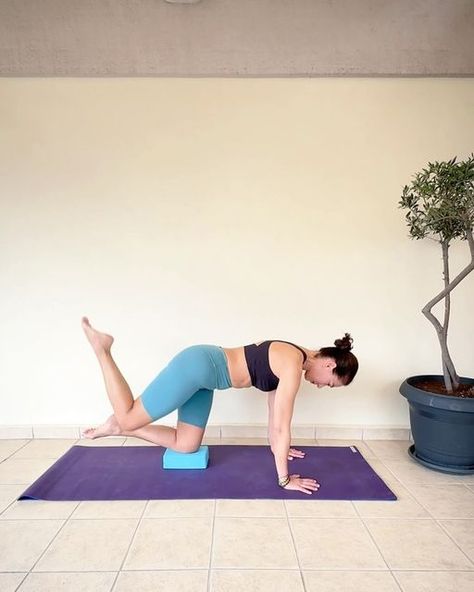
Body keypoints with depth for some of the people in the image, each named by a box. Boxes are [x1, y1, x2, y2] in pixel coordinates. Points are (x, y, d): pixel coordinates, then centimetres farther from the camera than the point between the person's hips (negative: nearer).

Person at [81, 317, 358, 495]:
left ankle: (120, 428, 23)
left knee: (186, 446, 15)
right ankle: (101, 347, 14)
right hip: (197, 367, -9)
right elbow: (282, 426, -16)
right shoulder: (293, 367, -18)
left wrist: (277, 447, 30)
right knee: (128, 419, 3)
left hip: (203, 369, 9)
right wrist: (284, 479, -6)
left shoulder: (290, 357, 10)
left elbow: (275, 406, 21)